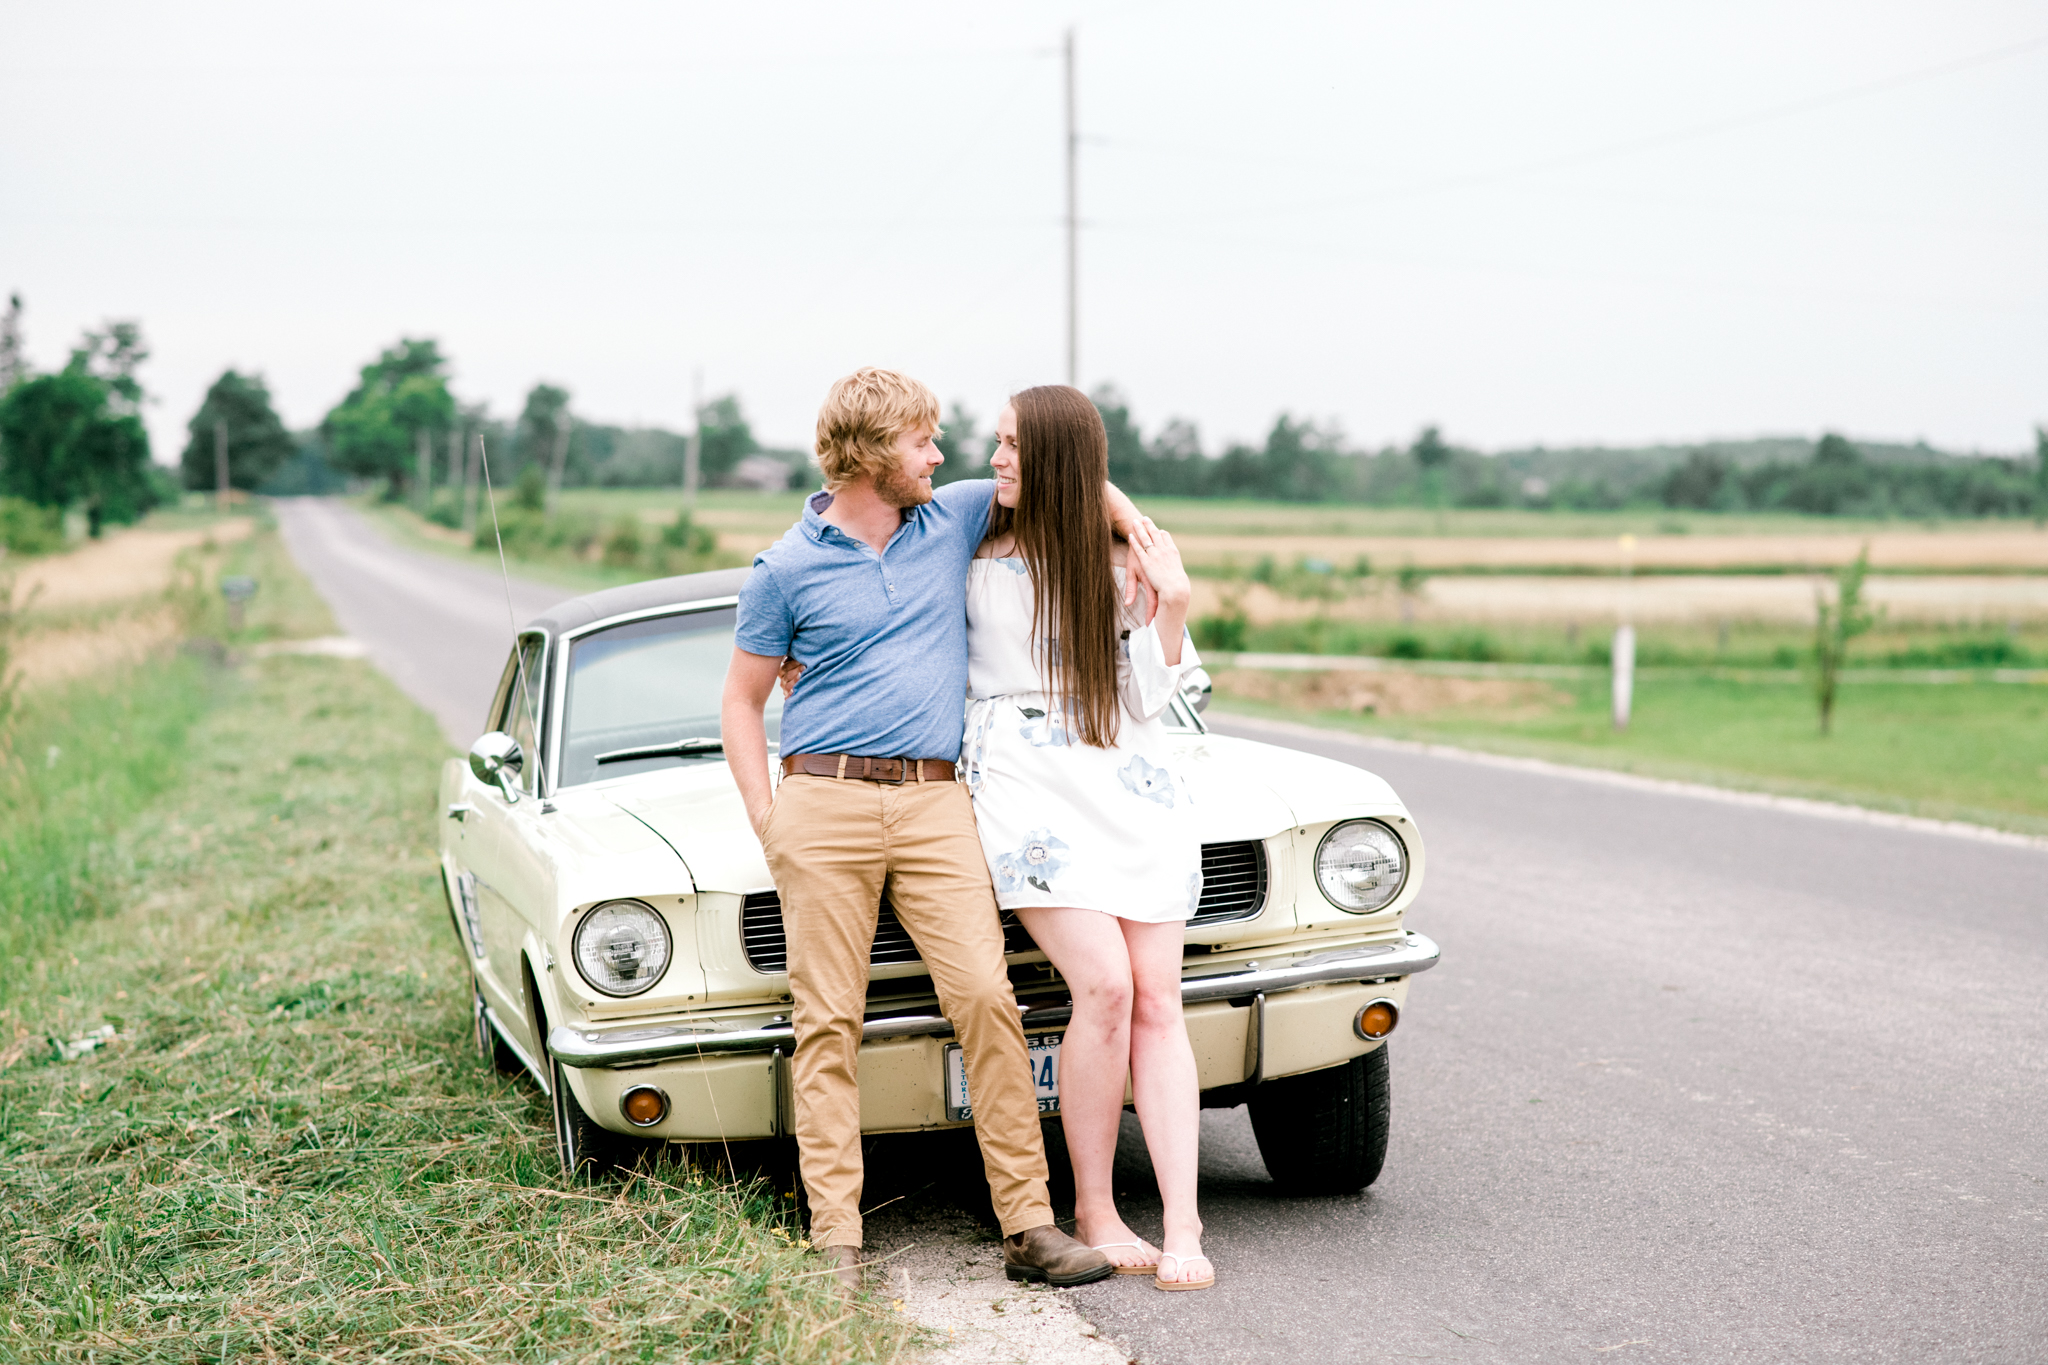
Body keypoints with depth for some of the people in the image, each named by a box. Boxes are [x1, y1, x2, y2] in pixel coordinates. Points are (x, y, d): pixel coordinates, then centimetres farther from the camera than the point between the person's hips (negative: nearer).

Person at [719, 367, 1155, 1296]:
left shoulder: (951, 517, 11)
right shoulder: (787, 569, 4)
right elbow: (740, 701, 10)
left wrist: (1129, 519, 8)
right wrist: (767, 822, -1)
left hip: (934, 802, 2)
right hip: (825, 802, -2)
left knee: (986, 999, -9)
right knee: (828, 1022, -3)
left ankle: (1029, 1228, -5)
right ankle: (834, 1241, 1)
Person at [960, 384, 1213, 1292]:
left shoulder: (1122, 564, 6)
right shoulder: (969, 559, 7)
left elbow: (1143, 702, 4)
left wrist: (1171, 608, -6)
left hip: (1136, 788, 2)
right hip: (1028, 790, -2)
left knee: (1158, 1000, -7)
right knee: (1106, 987, -17)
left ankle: (1182, 1227, -7)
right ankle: (1094, 1210, -3)